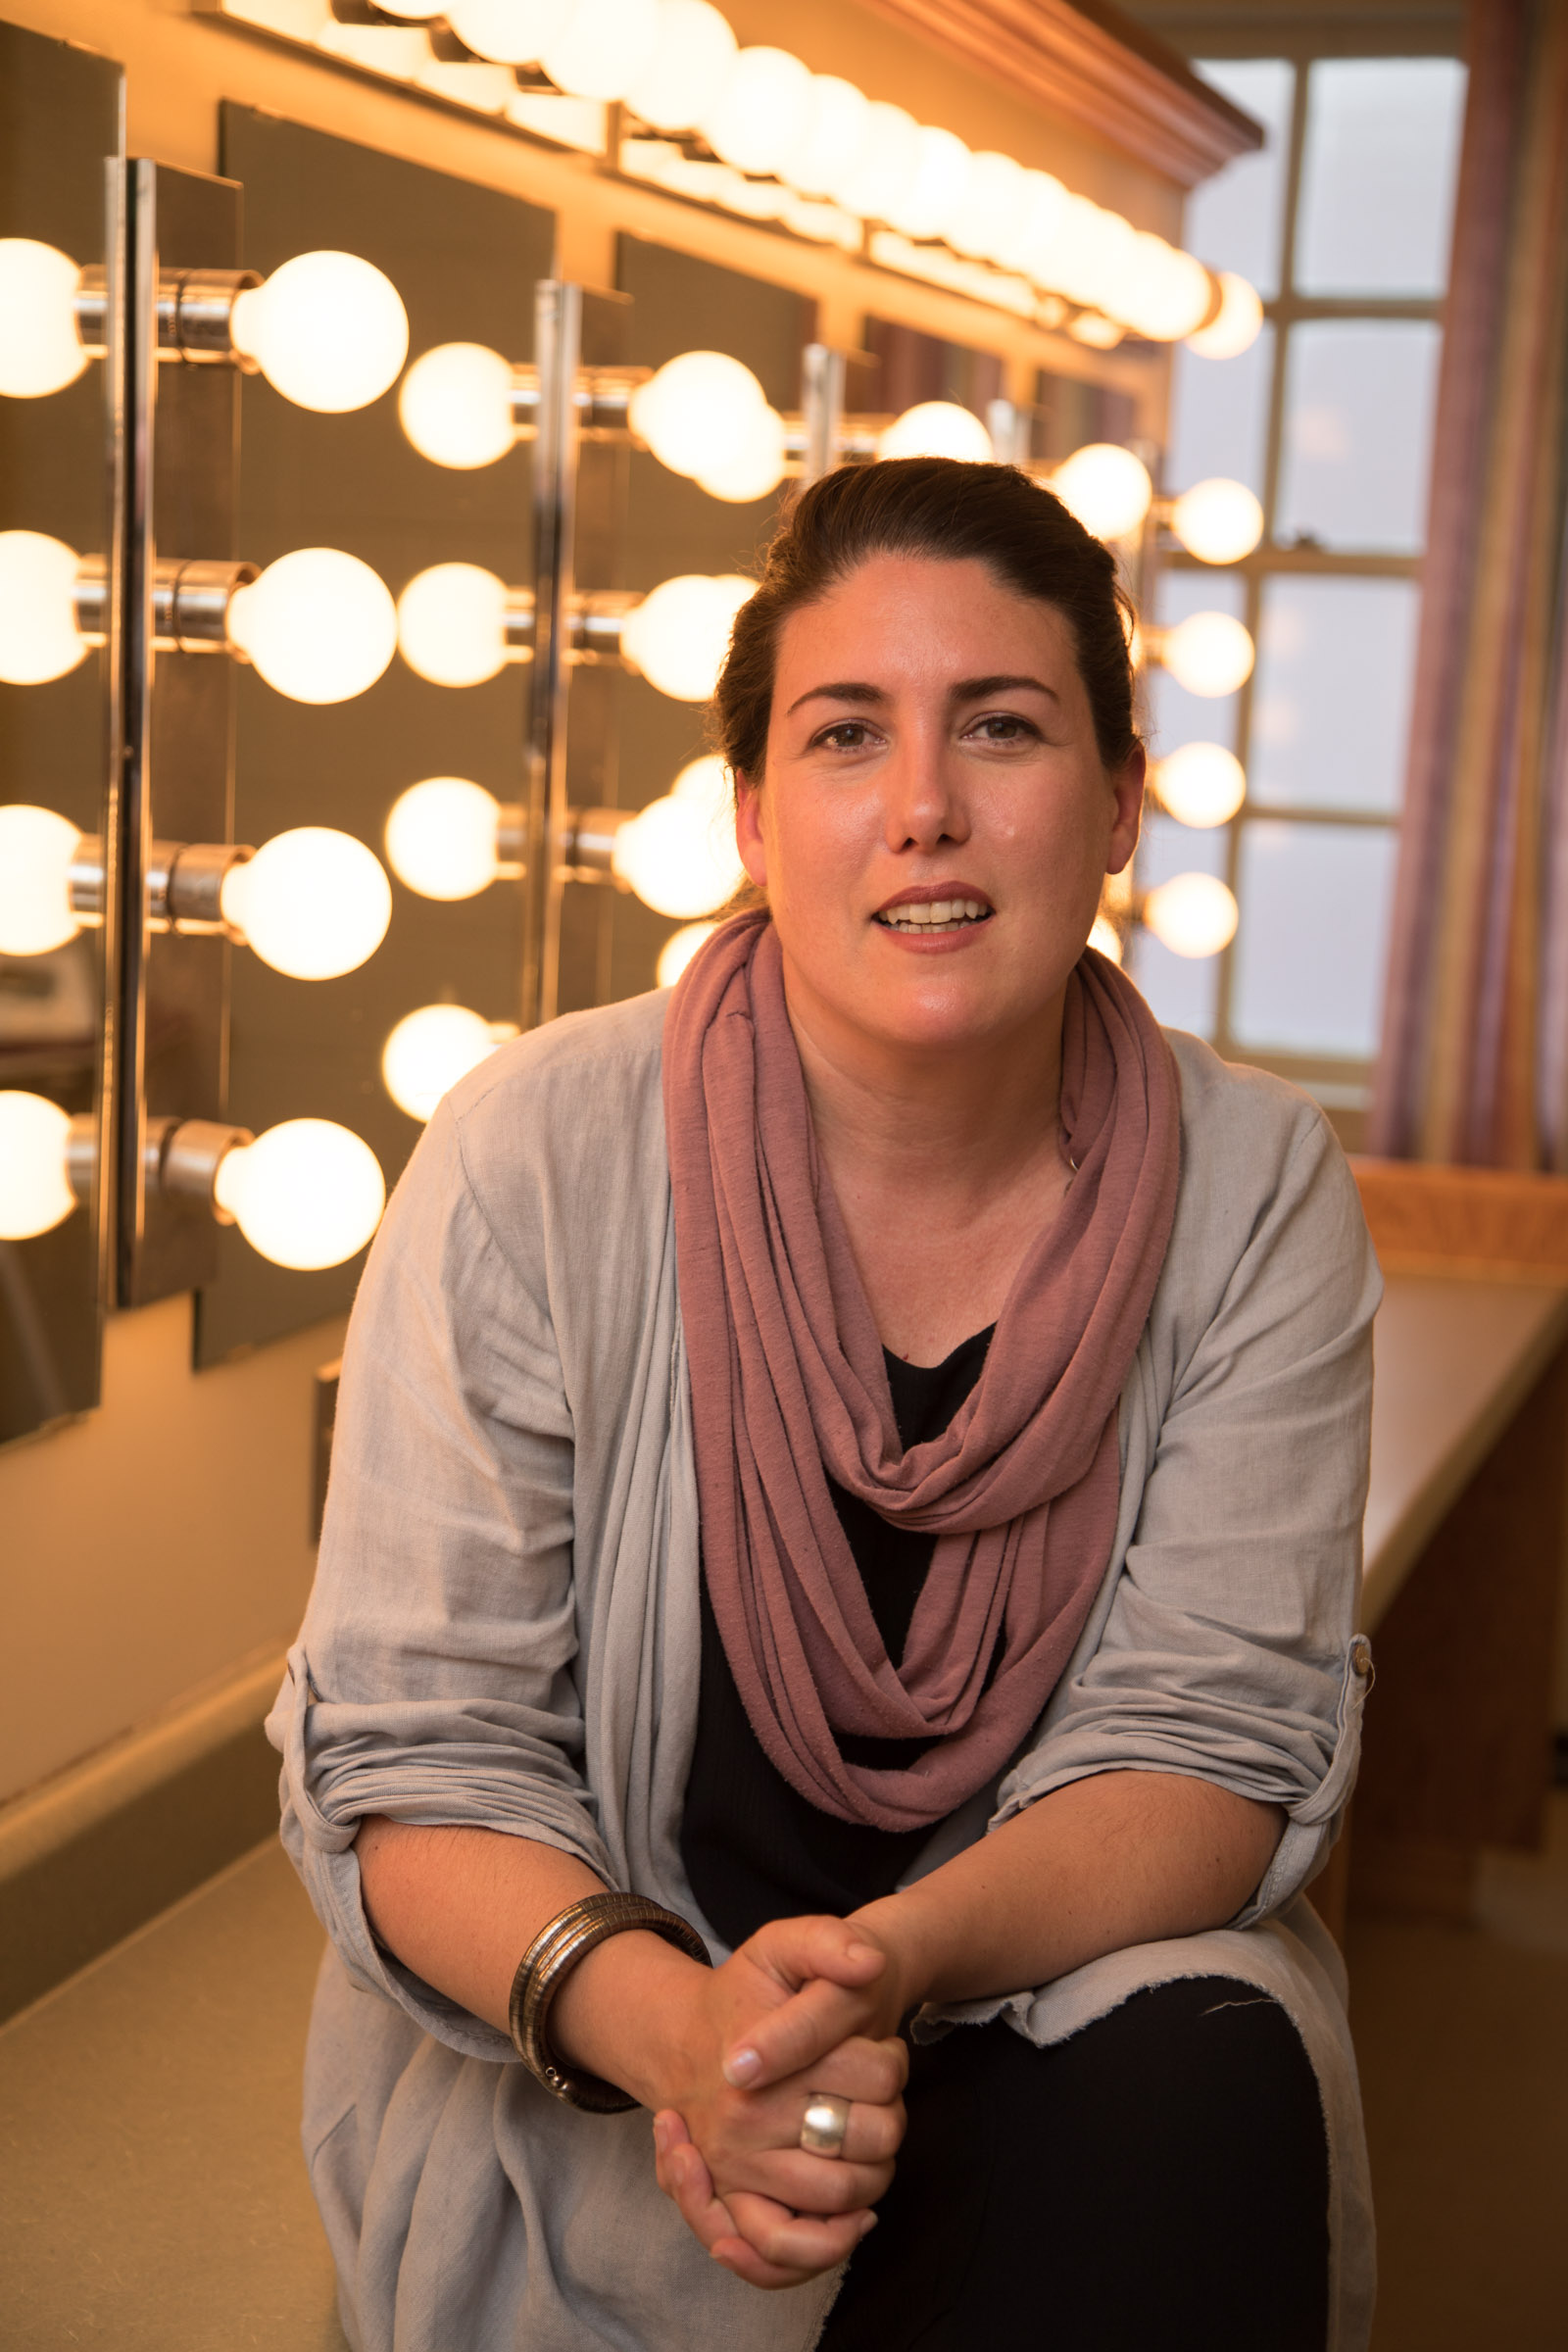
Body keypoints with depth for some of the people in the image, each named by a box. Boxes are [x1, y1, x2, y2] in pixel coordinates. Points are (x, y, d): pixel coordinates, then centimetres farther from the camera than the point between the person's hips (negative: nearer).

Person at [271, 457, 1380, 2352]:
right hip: (579, 2056, -2)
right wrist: (662, 2017, -33)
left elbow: (1213, 1729, -9)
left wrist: (896, 1963, -29)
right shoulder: (535, 1162, -13)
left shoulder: (1256, 1195, -6)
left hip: (1072, 1995, 3)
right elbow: (410, 1752, -12)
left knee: (1210, 2084, -29)